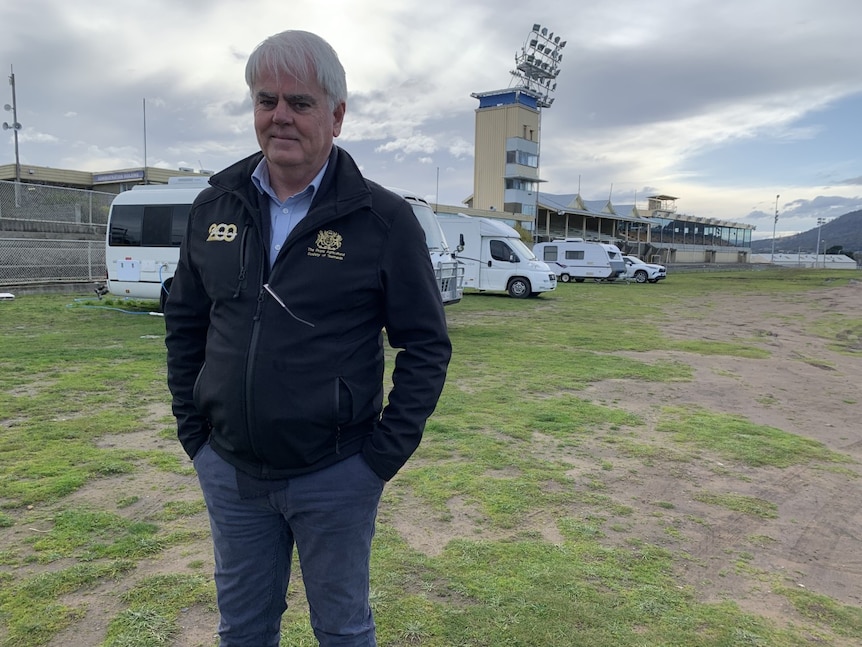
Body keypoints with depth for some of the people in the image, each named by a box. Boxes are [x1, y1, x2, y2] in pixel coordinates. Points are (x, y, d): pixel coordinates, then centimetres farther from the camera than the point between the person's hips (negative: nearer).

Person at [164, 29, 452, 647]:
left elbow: (426, 344, -8)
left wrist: (387, 452, -10)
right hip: (228, 469, 4)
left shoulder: (384, 218, -11)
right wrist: (192, 428, 6)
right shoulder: (215, 205, 2)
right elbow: (184, 322, 11)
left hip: (335, 477, -3)